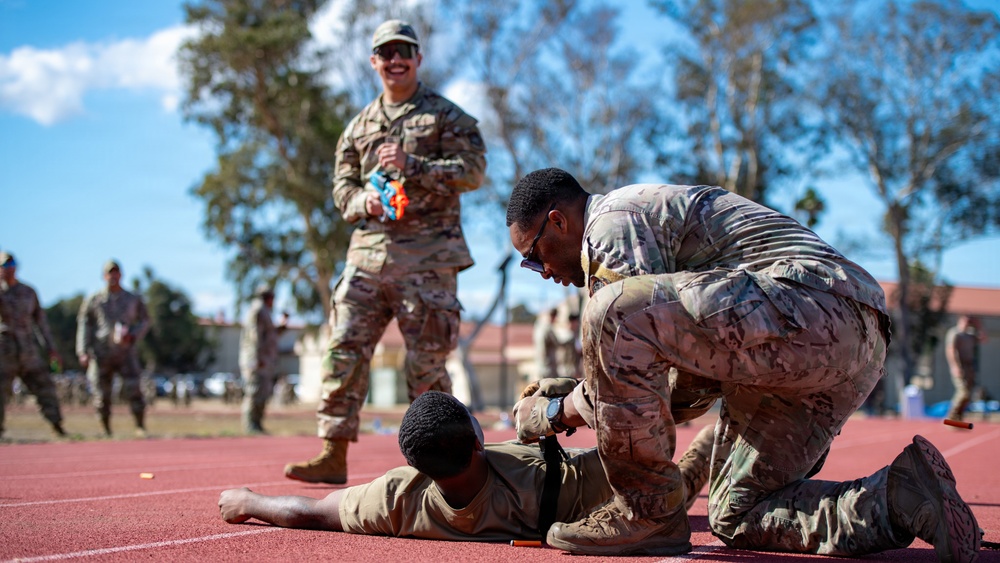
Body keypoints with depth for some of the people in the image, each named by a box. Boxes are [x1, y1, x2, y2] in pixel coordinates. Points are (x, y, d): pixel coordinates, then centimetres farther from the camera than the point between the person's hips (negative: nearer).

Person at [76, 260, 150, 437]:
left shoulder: (133, 299, 11)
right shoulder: (93, 301, 8)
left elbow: (144, 321, 14)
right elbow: (84, 327, 6)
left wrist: (133, 336, -6)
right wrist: (83, 352, -4)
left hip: (126, 353, 0)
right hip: (101, 354, 0)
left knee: (133, 389, -13)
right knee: (102, 394, -1)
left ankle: (141, 427, -7)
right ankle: (106, 432, 10)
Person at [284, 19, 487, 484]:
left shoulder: (446, 115, 6)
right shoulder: (359, 126, 20)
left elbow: (473, 170, -5)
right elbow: (342, 186, 17)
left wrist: (411, 165, -16)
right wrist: (364, 200, -6)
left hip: (428, 257, -4)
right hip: (369, 250, 4)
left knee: (426, 362, -2)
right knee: (344, 349, -4)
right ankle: (333, 454, -1)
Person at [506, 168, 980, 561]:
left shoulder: (613, 219, 1)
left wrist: (554, 414, 5)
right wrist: (576, 395, 29)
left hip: (812, 304, -11)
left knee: (614, 313, -22)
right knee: (735, 516, 14)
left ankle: (646, 513, -12)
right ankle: (898, 499, 1)